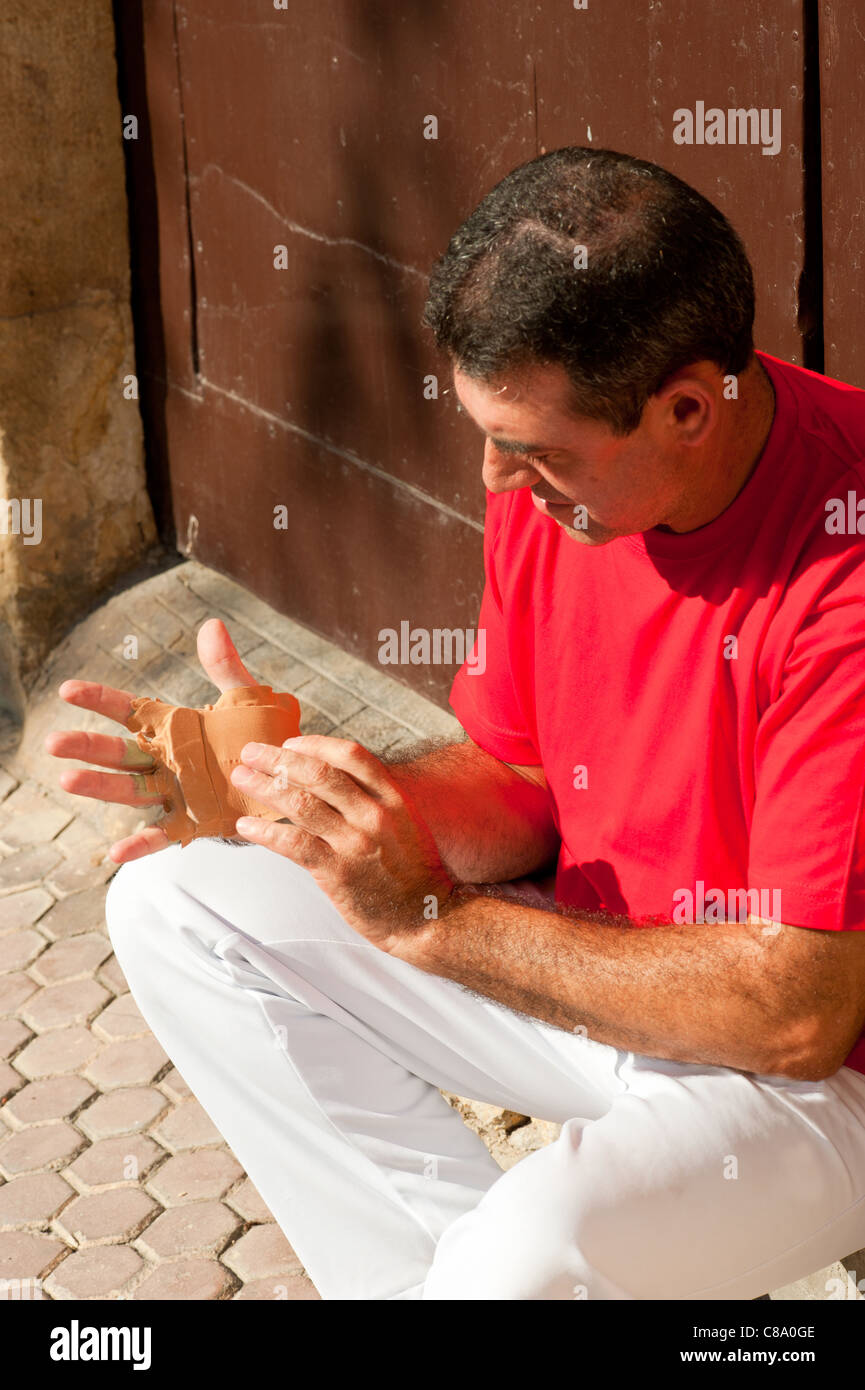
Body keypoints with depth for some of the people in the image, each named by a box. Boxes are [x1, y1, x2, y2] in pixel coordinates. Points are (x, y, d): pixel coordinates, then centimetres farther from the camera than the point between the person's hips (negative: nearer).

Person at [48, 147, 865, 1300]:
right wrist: (298, 780, -15)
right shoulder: (549, 482, -7)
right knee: (171, 911, 0)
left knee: (537, 1250, -36)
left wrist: (430, 920, -25)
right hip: (604, 955, 7)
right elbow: (516, 788, 5)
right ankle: (439, 1266, -3)